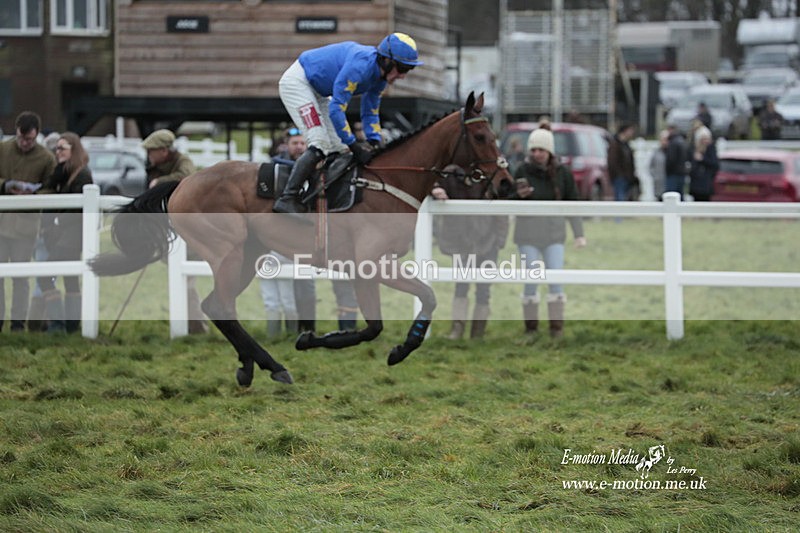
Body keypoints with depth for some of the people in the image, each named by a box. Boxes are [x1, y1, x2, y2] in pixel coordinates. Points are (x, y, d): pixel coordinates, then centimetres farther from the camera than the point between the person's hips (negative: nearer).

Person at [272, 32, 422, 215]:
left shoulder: (381, 75, -4)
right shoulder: (360, 66, -33)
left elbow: (370, 113, 7)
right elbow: (336, 109, -31)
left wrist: (374, 142, -8)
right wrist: (354, 145, -28)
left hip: (318, 92, 10)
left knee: (339, 148, 5)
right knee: (320, 145, -20)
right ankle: (286, 200, -24)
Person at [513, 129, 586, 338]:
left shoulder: (562, 173, -1)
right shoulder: (523, 172, -4)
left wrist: (579, 234, 2)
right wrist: (519, 196, -19)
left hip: (554, 231, 1)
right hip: (528, 232, -1)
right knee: (531, 279, 1)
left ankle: (557, 326, 4)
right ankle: (531, 326, 12)